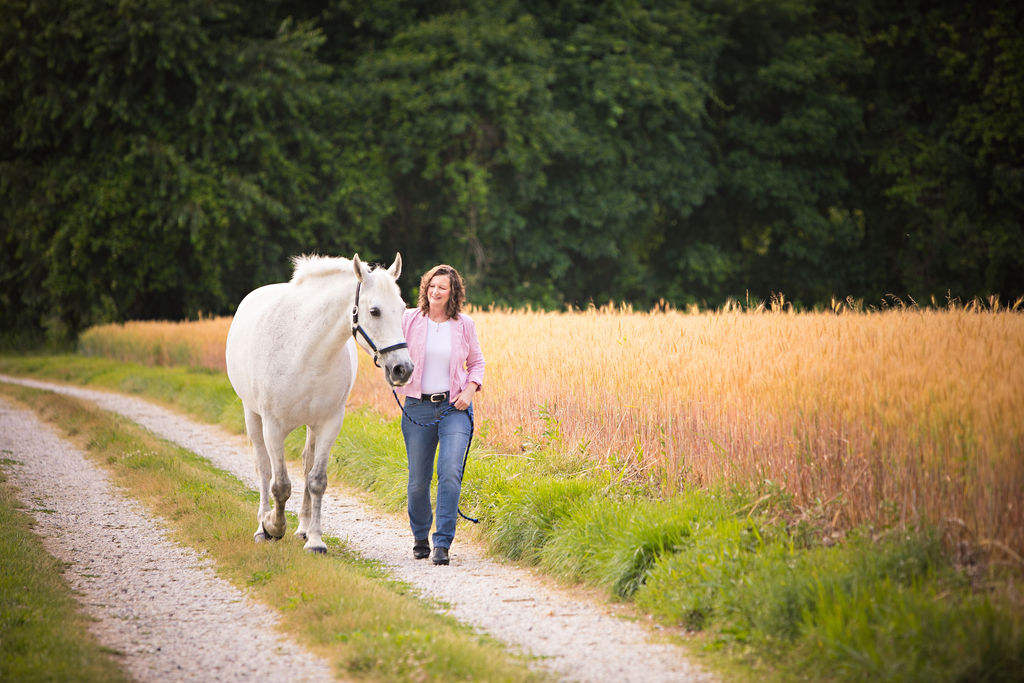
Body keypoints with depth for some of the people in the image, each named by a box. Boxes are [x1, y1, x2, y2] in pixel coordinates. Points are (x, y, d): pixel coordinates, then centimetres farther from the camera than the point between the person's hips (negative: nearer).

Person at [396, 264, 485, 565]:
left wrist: (470, 390, -2)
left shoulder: (464, 325, 3)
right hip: (418, 408, 1)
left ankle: (442, 543, -14)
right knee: (418, 480, 5)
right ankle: (420, 537, 30)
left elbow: (477, 362, 15)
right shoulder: (410, 320, 1)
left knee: (450, 472, -17)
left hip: (454, 408, -1)